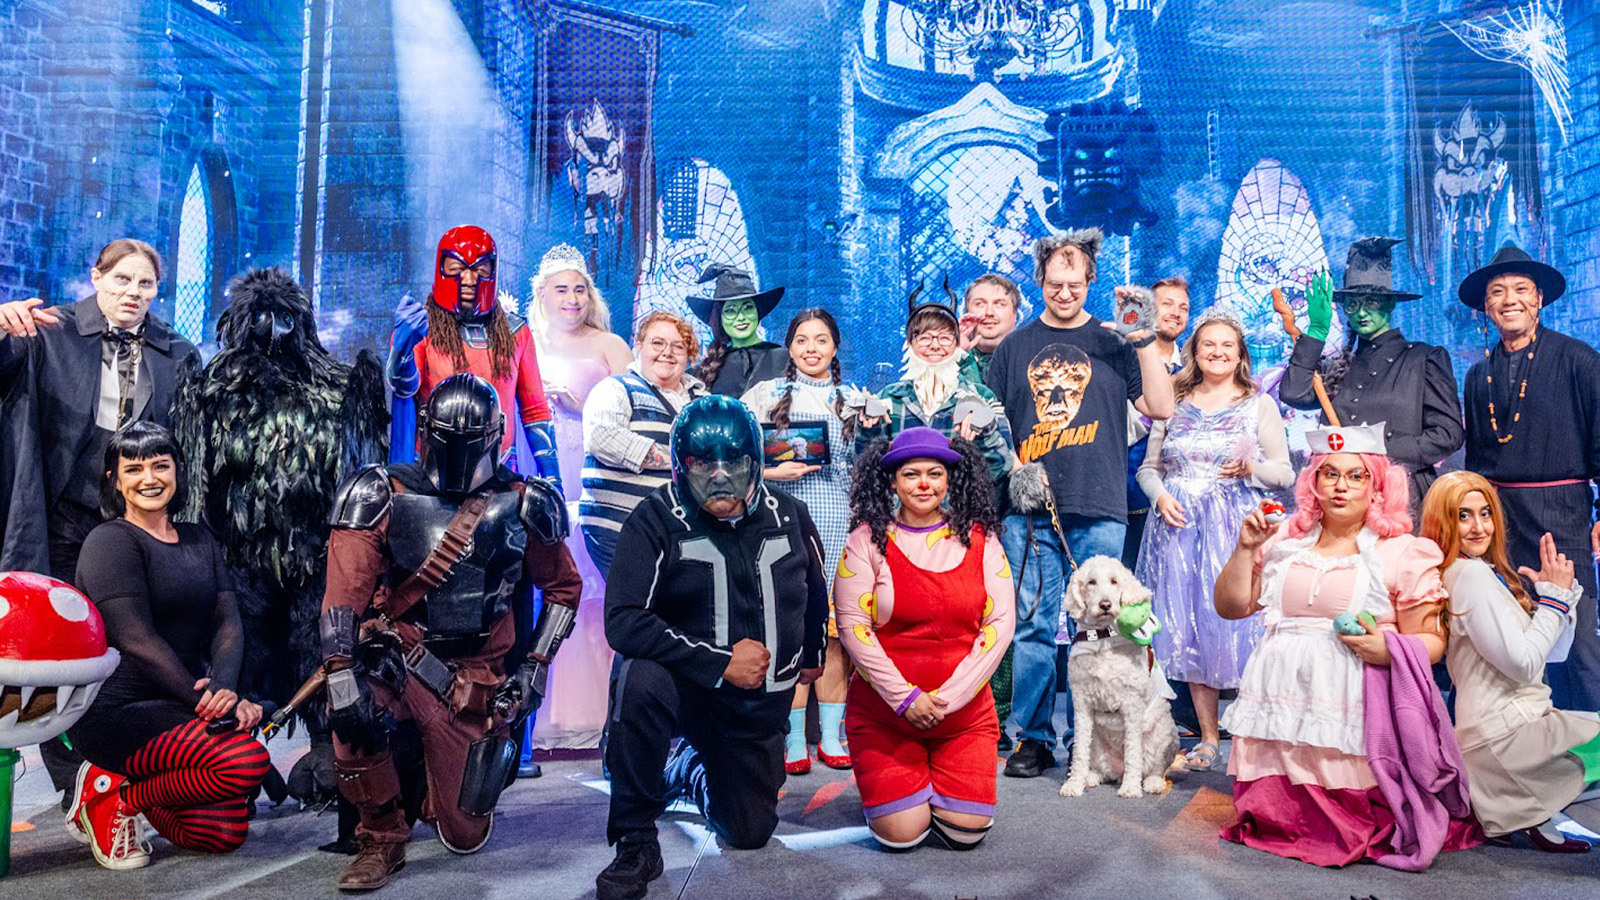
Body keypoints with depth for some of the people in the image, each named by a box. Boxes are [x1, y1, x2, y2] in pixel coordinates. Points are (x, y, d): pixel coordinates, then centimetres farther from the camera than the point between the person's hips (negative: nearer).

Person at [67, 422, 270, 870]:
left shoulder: (199, 540, 14)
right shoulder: (110, 541, -7)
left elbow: (228, 623, 4)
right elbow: (137, 641, -16)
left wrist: (224, 688, -16)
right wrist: (205, 700, -23)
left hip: (182, 706, 7)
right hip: (116, 711, -7)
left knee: (225, 833, -2)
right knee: (249, 762, -28)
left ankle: (122, 782, 18)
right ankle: (115, 798, -4)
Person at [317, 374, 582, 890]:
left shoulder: (521, 507, -2)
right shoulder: (386, 496, -6)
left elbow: (563, 587, 8)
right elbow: (345, 589, -15)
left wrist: (535, 666, -3)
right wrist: (341, 672, -28)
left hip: (474, 679, 1)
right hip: (395, 659, 0)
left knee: (464, 837, 1)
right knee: (355, 714, -36)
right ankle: (381, 840, -7)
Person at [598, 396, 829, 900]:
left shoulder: (788, 517, -4)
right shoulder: (657, 520, -17)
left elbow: (815, 591, 16)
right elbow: (623, 621, -26)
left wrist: (812, 657, 25)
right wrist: (719, 663, -26)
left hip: (761, 703, 4)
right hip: (686, 687, -3)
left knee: (749, 832, 8)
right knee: (640, 678, -37)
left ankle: (691, 769, 43)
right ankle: (636, 843, -18)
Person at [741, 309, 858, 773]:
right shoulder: (767, 394, 9)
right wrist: (773, 472, -10)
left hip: (841, 521, 2)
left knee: (834, 629, 1)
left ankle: (832, 737, 12)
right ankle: (793, 740, 6)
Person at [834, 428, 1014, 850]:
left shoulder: (980, 538, 1)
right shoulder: (867, 540, -5)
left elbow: (1000, 622, -4)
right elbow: (853, 625, -9)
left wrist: (947, 697, -11)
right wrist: (905, 696, -15)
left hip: (966, 709, 2)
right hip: (883, 709, -1)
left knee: (965, 831, -5)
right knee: (901, 834, -7)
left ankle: (937, 782, 27)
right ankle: (896, 783, 27)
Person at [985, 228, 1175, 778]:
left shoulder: (1113, 341, 11)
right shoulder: (1015, 347, 13)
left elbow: (1160, 407, 2)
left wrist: (1144, 340, -5)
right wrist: (1013, 470, -4)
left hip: (1099, 509, 0)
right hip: (1029, 509, 1)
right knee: (1033, 626, 1)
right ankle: (1035, 738, 11)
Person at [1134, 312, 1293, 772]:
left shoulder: (1260, 404, 7)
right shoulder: (1174, 404, 12)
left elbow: (1286, 473, 5)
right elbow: (1149, 467, 15)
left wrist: (1250, 467, -15)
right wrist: (1160, 495, -5)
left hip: (1237, 525, -2)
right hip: (1180, 526, 2)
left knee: (1235, 621, -9)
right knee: (1186, 626, 2)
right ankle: (1207, 735, 12)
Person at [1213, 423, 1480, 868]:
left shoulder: (1402, 552, 4)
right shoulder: (1285, 540, 14)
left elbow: (1431, 641, 4)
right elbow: (1230, 607, 14)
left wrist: (1388, 650, -17)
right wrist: (1245, 548, 2)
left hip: (1353, 710, -3)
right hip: (1281, 704, 3)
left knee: (1351, 828, -8)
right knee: (1270, 819, -3)